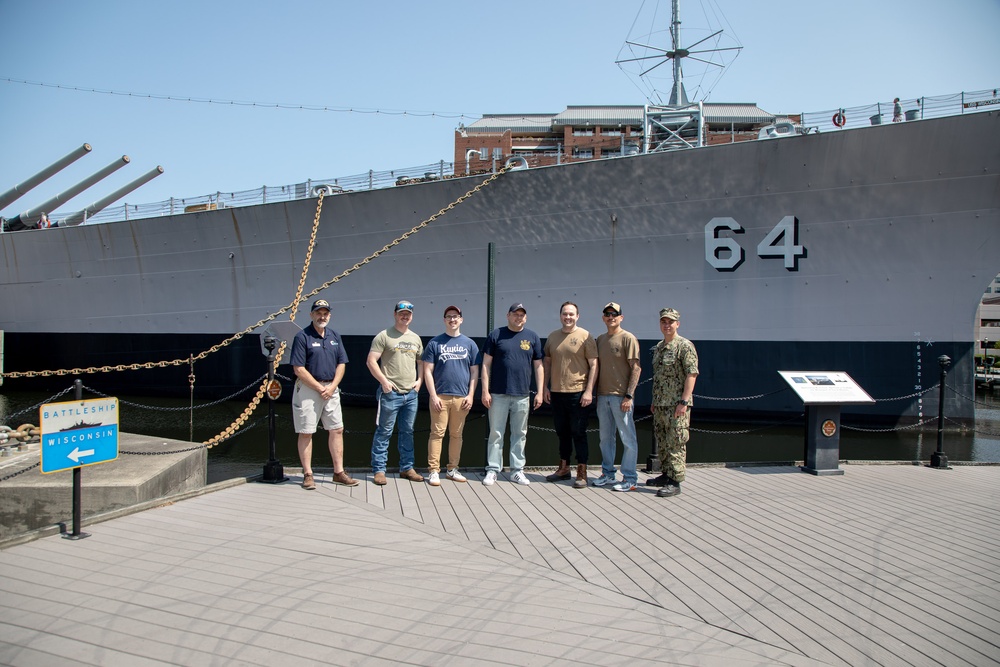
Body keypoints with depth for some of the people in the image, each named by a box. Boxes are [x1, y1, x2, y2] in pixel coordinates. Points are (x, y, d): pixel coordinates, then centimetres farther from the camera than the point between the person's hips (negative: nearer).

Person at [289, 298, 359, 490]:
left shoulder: (335, 336, 10)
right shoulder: (302, 337, -8)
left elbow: (341, 364, 9)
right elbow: (299, 369, -12)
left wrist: (332, 387, -5)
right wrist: (320, 388, -13)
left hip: (331, 389, 5)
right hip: (308, 389, -5)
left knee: (337, 430, 6)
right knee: (306, 432, 0)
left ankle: (339, 472, 14)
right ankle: (308, 474, 9)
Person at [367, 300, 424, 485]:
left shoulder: (416, 339, 14)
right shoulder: (384, 336, -3)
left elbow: (421, 362, 21)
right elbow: (371, 361, -7)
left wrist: (419, 380, 6)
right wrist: (384, 381, -13)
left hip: (411, 393, 6)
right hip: (390, 393, -6)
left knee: (407, 432, 12)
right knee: (384, 432, -2)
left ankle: (407, 468, 22)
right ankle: (379, 470, 5)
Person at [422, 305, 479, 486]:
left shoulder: (469, 344, 10)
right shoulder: (435, 343, 4)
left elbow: (475, 371, 9)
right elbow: (428, 371, 1)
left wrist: (471, 395, 0)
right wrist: (433, 396, -7)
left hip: (462, 397, 2)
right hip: (440, 396, -2)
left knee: (456, 435, 9)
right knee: (437, 433, -3)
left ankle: (453, 469, 18)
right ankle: (434, 471, 2)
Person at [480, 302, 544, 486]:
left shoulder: (532, 337, 8)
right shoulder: (496, 335, 2)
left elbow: (538, 366, 10)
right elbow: (486, 364, 1)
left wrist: (539, 392, 4)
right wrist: (485, 391, -6)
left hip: (522, 395, 2)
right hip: (498, 395, -2)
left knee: (519, 434, 9)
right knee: (496, 434, 3)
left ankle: (517, 471, 18)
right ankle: (492, 470, 12)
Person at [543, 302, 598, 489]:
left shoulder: (585, 336, -5)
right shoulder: (552, 337, 10)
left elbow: (594, 365, -7)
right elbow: (547, 362, 17)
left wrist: (589, 391, -13)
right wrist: (546, 386, 10)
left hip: (578, 393, -5)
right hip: (556, 392, 5)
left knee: (578, 433, 0)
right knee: (562, 432, 15)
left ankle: (582, 473, 8)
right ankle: (564, 468, 27)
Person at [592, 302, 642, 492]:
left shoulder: (628, 338, -6)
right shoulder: (600, 339, 13)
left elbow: (636, 368, -11)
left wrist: (629, 395, -17)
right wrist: (595, 393, 12)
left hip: (621, 396, -7)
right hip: (603, 396, 7)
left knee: (628, 437, -1)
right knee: (605, 437, 14)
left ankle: (630, 478, 6)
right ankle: (607, 473, 25)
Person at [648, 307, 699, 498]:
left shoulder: (685, 346, -9)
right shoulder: (658, 347, 15)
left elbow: (691, 375, -15)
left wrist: (684, 401, -20)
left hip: (676, 405, -8)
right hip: (660, 405, 8)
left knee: (676, 444, -5)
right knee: (662, 443, 15)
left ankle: (675, 482, -1)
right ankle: (666, 475, 27)